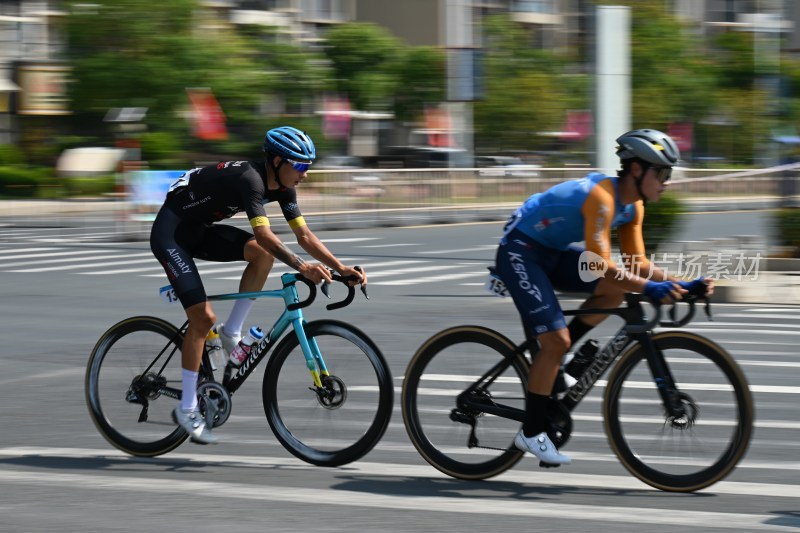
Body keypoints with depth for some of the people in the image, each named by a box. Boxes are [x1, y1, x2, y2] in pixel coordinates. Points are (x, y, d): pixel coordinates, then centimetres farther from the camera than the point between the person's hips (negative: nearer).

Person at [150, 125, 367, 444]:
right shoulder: (250, 178, -29)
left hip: (200, 230, 8)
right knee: (203, 317, -14)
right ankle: (187, 408, -4)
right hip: (171, 232, -8)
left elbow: (304, 236, -1)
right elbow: (263, 234, -41)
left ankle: (231, 334, -1)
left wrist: (342, 268, -11)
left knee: (263, 254, -13)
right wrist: (301, 267, -50)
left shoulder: (281, 187, -3)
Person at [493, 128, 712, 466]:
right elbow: (600, 266, -35)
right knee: (555, 339, -15)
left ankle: (551, 361, 4)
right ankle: (531, 434, -4)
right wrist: (649, 289, -42)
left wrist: (680, 284, -9)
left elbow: (637, 264, 3)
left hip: (552, 252, 9)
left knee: (614, 291, -8)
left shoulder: (633, 206, 1)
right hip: (520, 251, -9)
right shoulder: (602, 197, -28)